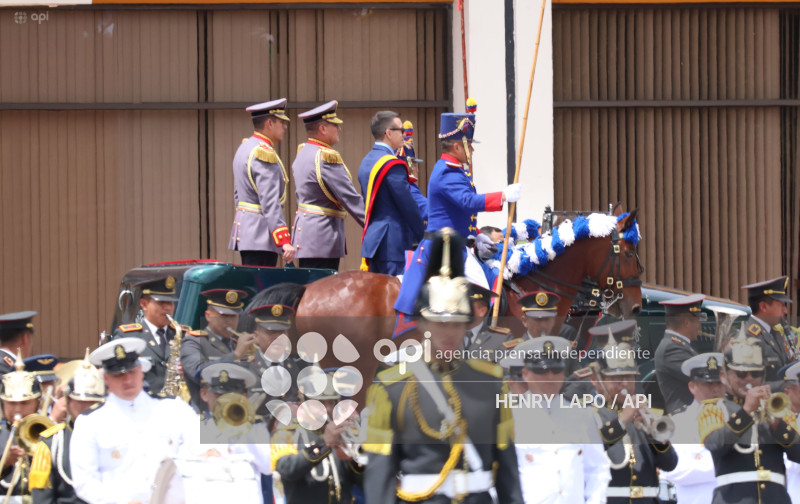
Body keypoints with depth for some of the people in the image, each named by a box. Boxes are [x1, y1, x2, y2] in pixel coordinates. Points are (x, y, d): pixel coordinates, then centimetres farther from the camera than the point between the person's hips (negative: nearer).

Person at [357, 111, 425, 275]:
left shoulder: (367, 161, 13)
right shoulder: (392, 165, -16)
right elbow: (408, 206, -14)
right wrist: (423, 237, -3)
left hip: (372, 241, 10)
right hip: (393, 243, -10)